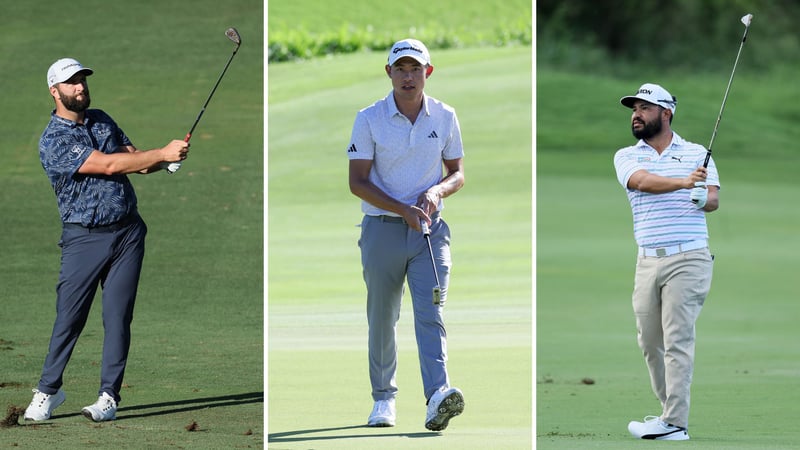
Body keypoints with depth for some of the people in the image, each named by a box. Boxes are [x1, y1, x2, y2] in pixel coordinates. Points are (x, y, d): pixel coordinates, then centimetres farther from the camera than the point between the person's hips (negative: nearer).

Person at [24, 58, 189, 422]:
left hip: (128, 232, 5)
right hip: (84, 238, -5)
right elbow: (108, 165, -20)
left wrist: (168, 157, -9)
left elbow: (134, 160, 13)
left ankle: (109, 396, 1)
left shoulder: (101, 120, 11)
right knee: (69, 317, -4)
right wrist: (162, 154, -21)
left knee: (118, 316, -2)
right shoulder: (53, 141, -13)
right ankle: (48, 390, 13)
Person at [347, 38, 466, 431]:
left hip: (430, 229, 1)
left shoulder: (445, 117, 4)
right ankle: (383, 398, 23)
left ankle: (438, 398, -28)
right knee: (382, 319, 8)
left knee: (430, 313, -14)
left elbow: (457, 173, 12)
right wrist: (403, 209, -17)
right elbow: (357, 181, -6)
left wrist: (437, 192, -10)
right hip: (382, 230, 0)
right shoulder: (369, 119, -4)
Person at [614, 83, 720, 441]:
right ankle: (670, 410, 17)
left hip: (688, 259, -4)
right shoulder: (627, 156, 9)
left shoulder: (696, 153, 8)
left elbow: (714, 199, 0)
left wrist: (703, 198, -25)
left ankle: (675, 424, -13)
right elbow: (643, 181, -12)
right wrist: (684, 182, -30)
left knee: (678, 340, -10)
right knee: (650, 342, 5)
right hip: (648, 261, 4)